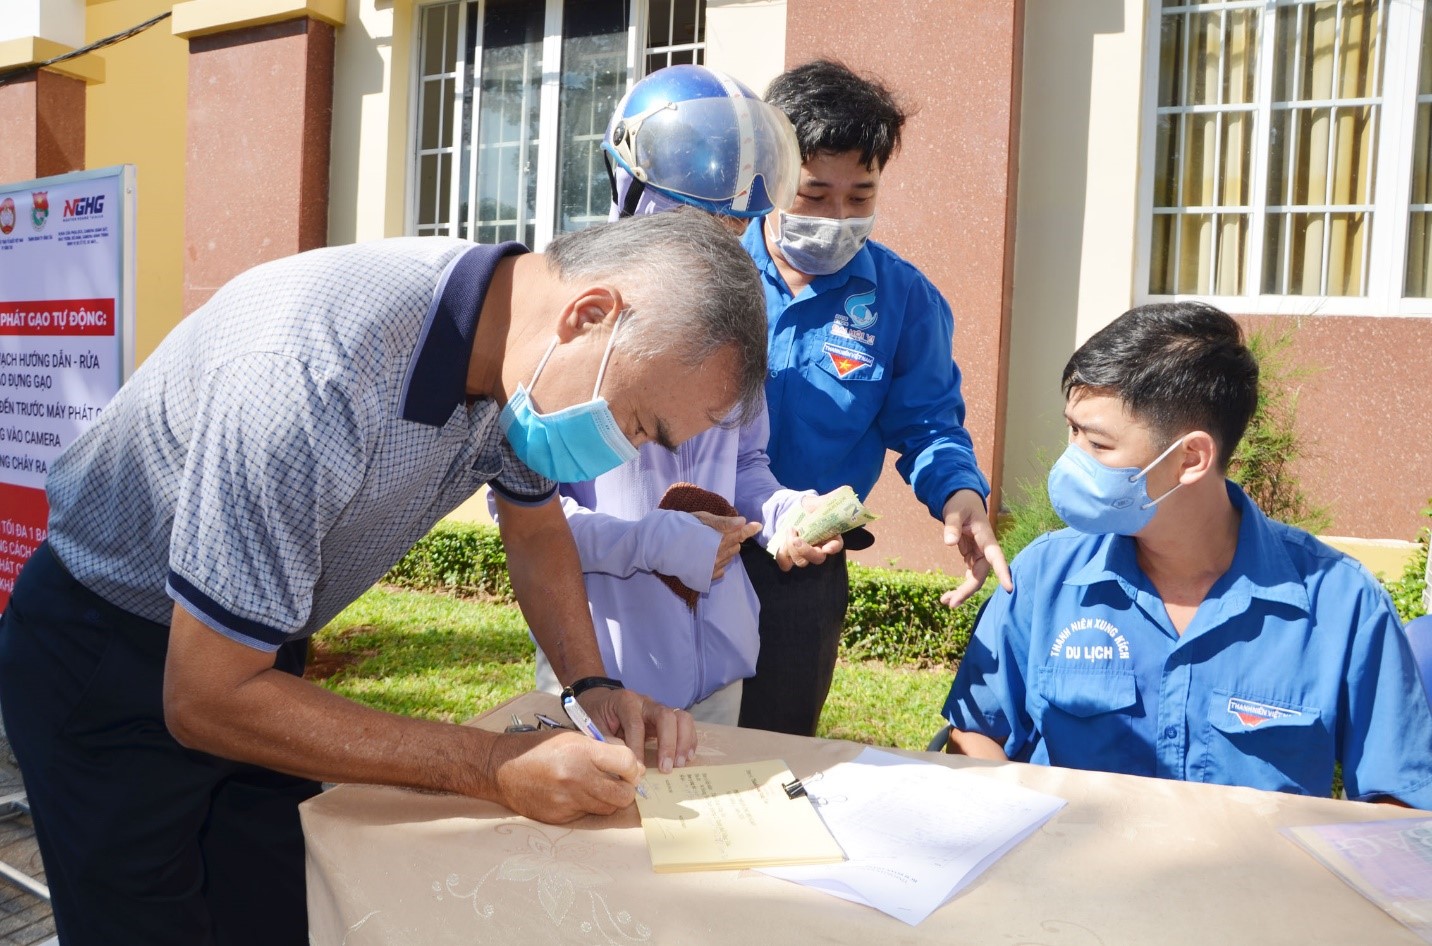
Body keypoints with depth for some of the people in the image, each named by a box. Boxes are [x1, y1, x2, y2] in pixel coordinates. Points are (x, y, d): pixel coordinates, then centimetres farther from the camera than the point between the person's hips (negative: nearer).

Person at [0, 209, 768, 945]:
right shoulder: (317, 377, -38)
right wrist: (495, 768, -30)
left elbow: (535, 528, 7)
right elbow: (205, 700, -30)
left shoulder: (521, 349, -13)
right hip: (99, 659, -6)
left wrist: (591, 684, -8)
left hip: (255, 644, 6)